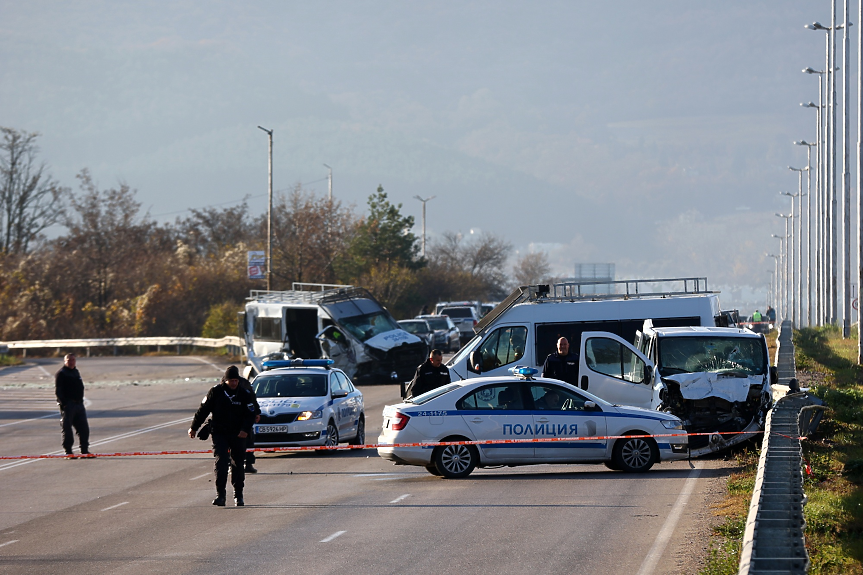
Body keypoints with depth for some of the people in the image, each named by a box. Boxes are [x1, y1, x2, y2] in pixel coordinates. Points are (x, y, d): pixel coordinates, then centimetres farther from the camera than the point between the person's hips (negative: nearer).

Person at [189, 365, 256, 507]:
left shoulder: (245, 394, -1)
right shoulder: (215, 392, -2)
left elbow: (250, 414, 1)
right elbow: (203, 410, 4)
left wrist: (245, 430, -16)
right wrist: (194, 427, 6)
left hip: (238, 435, 1)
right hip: (219, 433, -1)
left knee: (238, 465, 6)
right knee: (221, 462, -13)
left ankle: (238, 495, 19)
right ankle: (220, 495, -14)